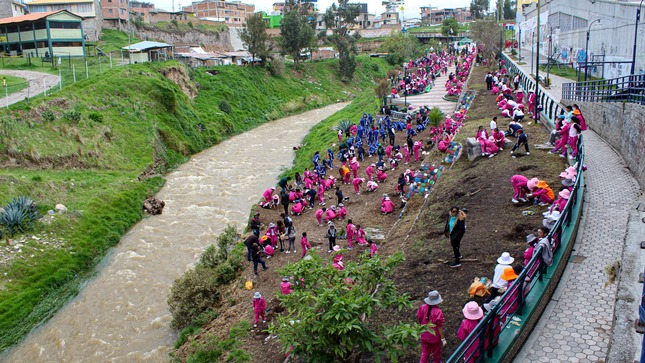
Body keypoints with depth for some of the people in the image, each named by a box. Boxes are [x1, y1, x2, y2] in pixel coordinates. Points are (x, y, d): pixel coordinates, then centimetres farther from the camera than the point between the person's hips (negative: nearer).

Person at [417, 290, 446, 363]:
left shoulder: (422, 307, -13)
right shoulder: (438, 312, -27)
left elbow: (419, 320, 0)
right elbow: (439, 326, -20)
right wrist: (443, 339, -8)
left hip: (424, 336, 4)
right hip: (435, 337, -4)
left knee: (424, 353, 18)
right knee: (436, 354, 22)